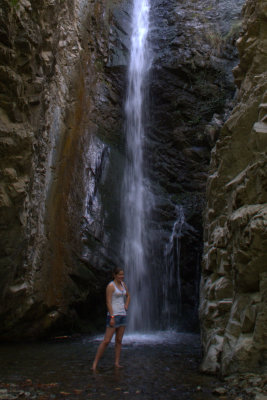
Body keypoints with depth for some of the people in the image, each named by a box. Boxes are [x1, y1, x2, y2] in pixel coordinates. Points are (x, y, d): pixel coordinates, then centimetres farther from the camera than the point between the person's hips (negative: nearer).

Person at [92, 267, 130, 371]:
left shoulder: (122, 284, 11)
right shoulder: (110, 286, -12)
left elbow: (128, 295, 27)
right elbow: (108, 302, -17)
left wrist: (126, 306, 10)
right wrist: (112, 317, -22)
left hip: (122, 315, 7)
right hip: (113, 315, -7)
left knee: (119, 341, 8)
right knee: (106, 341, -8)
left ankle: (117, 363, 14)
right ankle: (95, 363, -1)